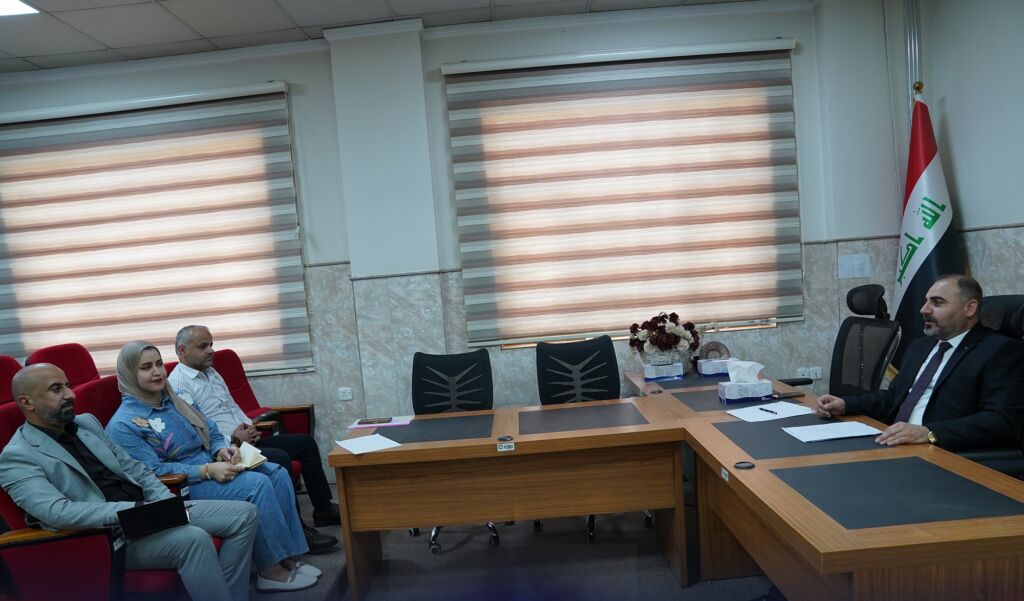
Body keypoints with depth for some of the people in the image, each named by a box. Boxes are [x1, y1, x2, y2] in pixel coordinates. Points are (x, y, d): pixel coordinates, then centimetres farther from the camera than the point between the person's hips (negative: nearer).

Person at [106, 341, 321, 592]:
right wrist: (207, 470, -25)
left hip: (212, 466, 8)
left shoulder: (175, 399, 12)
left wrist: (223, 450, -8)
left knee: (277, 474, -13)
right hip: (180, 486, -8)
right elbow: (153, 471, -18)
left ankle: (289, 557, -10)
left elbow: (212, 433, 16)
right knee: (257, 484, -28)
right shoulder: (123, 425, -11)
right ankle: (270, 570, -17)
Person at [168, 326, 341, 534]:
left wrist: (248, 425, 4)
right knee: (280, 459, -29)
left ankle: (324, 509, 14)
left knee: (305, 443, 5)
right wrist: (232, 438, -18)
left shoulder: (211, 373, 18)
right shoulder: (178, 384, -12)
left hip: (243, 440, 10)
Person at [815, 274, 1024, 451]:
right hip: (895, 446, 7)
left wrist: (929, 433, -29)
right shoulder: (920, 346, 20)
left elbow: (1001, 421, -16)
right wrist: (845, 405, 6)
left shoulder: (1002, 352, -4)